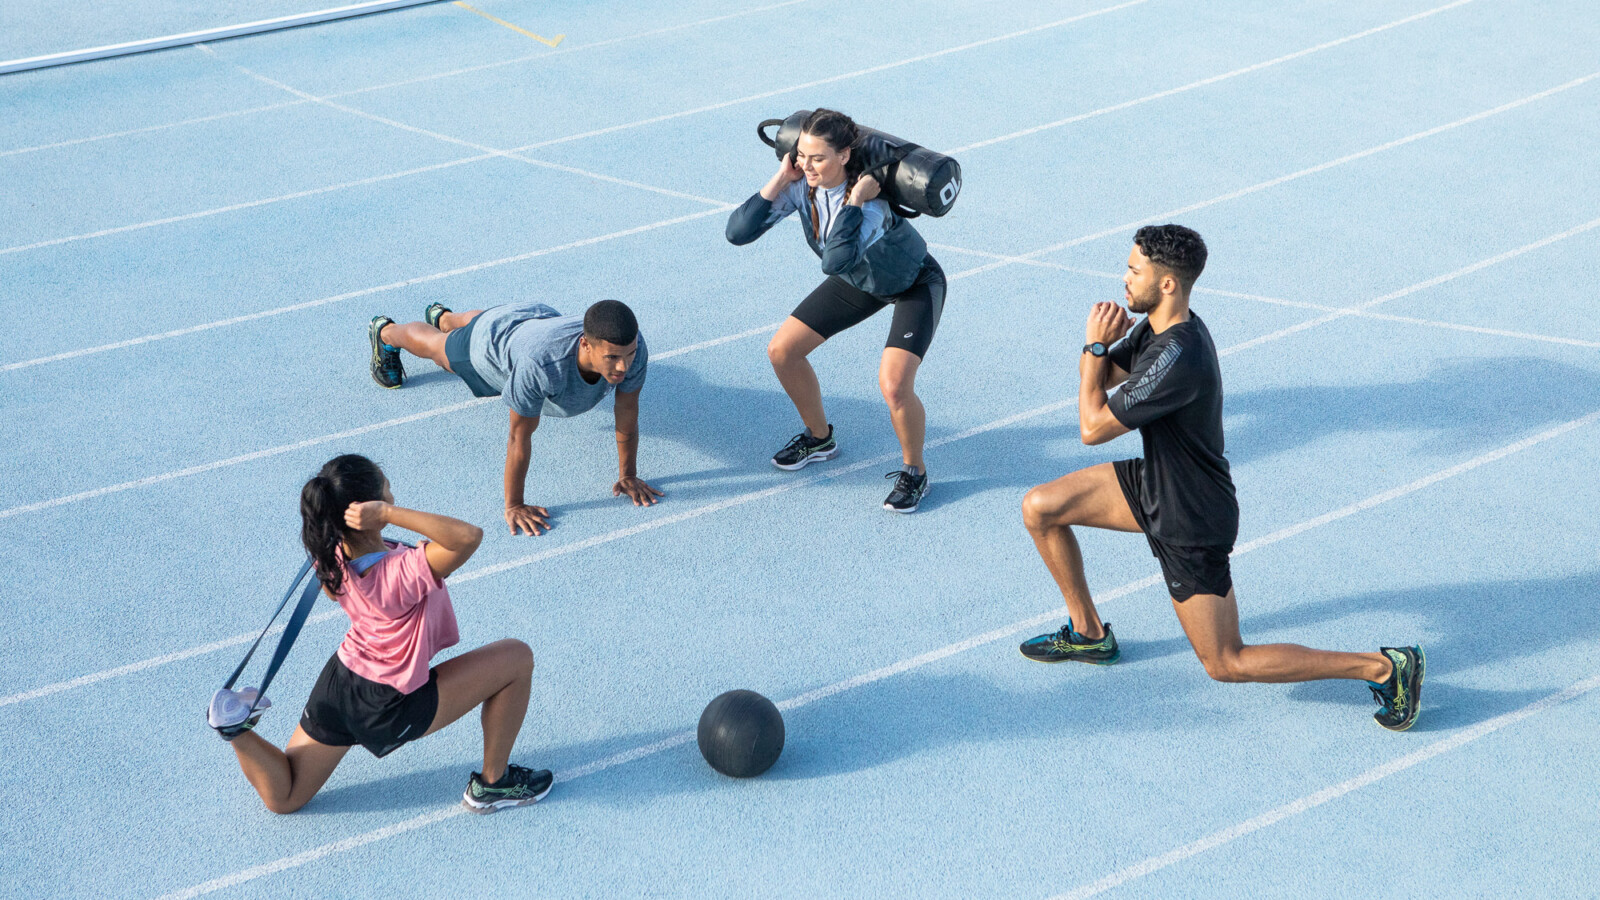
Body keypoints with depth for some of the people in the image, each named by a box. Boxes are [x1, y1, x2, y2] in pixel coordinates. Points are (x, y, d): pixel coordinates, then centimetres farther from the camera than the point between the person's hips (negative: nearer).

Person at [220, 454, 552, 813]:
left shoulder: (334, 558, -12)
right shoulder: (404, 571, -36)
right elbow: (469, 535, -48)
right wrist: (387, 513, -47)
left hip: (339, 679, 7)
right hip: (393, 709, -7)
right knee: (516, 657, 1)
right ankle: (492, 784, 13)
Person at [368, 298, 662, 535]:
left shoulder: (633, 347, -42)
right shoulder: (541, 364, -53)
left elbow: (627, 415, -25)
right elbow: (520, 435, -40)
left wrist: (628, 476, -17)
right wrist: (513, 506, -31)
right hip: (494, 340, -4)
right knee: (433, 346, 31)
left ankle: (442, 316, 74)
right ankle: (386, 331, 65)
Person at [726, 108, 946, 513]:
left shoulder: (872, 202, -40)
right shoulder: (801, 184, -22)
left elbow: (836, 260, -56)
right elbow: (738, 232, -26)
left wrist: (855, 199, -50)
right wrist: (779, 180, -30)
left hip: (915, 285, -7)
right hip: (861, 280, 7)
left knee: (894, 384, -25)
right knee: (782, 350, 2)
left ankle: (914, 472, 3)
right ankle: (819, 438, 26)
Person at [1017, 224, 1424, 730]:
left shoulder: (1177, 357, -33)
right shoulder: (1157, 327, -3)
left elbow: (1093, 428, -28)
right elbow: (1100, 376, 10)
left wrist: (1096, 345, -18)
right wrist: (1100, 345, -12)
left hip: (1191, 522, -9)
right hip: (1155, 483, 9)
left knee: (1227, 664, -1)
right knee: (1039, 509, 9)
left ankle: (1384, 668, 4)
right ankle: (1088, 634, 26)